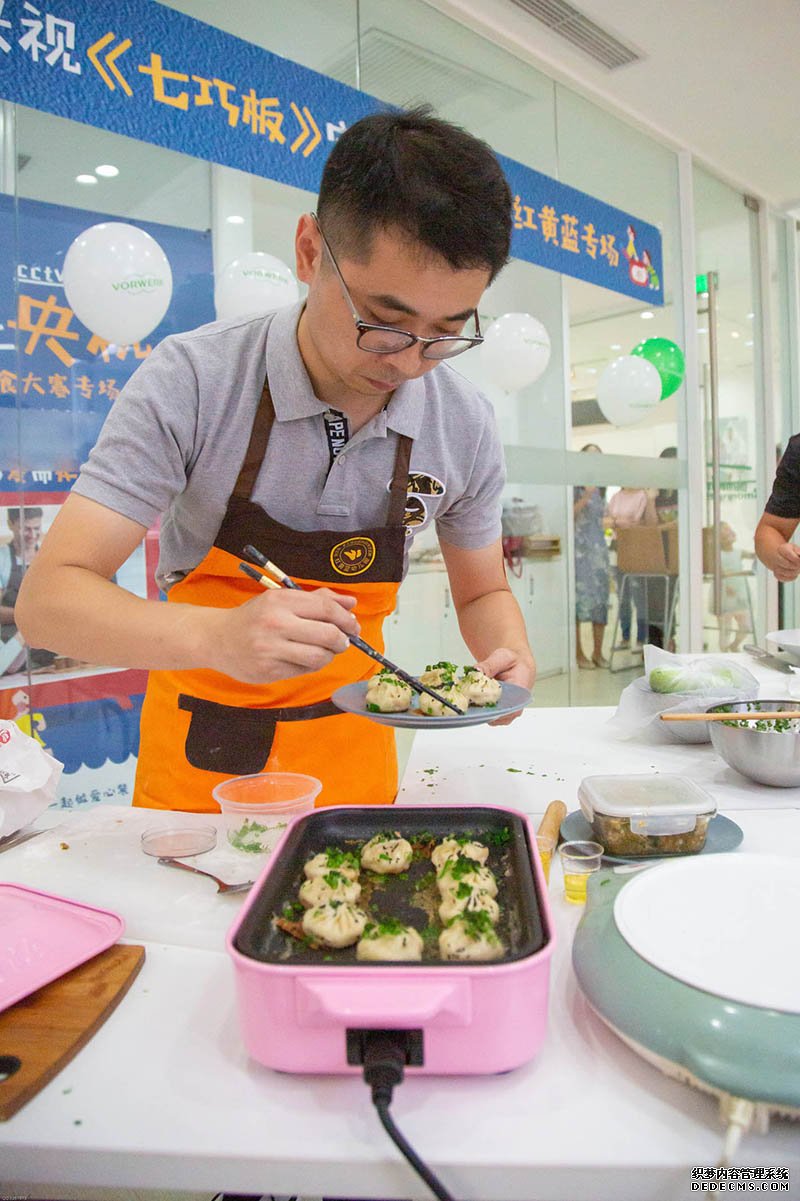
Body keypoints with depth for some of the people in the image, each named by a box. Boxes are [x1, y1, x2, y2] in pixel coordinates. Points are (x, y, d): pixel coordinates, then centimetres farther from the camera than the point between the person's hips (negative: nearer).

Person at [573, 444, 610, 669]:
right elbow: (570, 514, -13)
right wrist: (586, 495, -18)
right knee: (579, 596, -8)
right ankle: (578, 654, -2)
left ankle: (598, 653, 11)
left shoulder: (600, 489, 17)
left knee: (601, 599, 4)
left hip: (599, 547, 7)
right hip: (579, 548, -6)